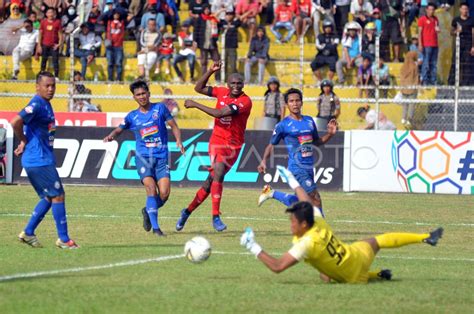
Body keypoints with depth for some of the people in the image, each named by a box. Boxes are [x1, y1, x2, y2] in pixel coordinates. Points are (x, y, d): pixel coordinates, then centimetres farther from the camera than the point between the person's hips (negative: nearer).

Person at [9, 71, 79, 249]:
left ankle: (28, 233, 18)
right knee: (58, 195, -6)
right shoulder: (37, 104, -16)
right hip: (39, 161, -10)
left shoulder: (46, 105, 14)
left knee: (48, 198, 15)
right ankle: (63, 239, -1)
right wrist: (24, 141, -12)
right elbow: (15, 122, -27)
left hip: (44, 159, 10)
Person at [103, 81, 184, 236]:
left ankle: (148, 211, 22)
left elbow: (174, 126, 8)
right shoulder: (132, 116, 8)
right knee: (151, 189, -20)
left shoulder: (160, 108, 5)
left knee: (164, 194, -10)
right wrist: (111, 136, -7)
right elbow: (119, 130, 16)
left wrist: (178, 141, -10)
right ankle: (155, 227, -13)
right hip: (143, 157, -1)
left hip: (161, 157, 1)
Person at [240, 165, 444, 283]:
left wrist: (254, 249, -30)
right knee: (377, 241, 32)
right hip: (360, 255, 5)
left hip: (354, 277, -5)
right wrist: (292, 181, 19)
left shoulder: (306, 244, -33)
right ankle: (426, 238, 40)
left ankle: (378, 275, 31)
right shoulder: (318, 221, -16)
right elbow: (307, 201, 7)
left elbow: (277, 267, -35)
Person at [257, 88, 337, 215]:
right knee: (316, 200, -15)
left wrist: (330, 134, 4)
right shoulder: (283, 125, -4)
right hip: (297, 168, -7)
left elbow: (317, 142, 21)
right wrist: (263, 161, -11)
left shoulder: (309, 121, 12)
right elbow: (271, 145, 4)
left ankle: (271, 193, 32)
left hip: (309, 168, 7)